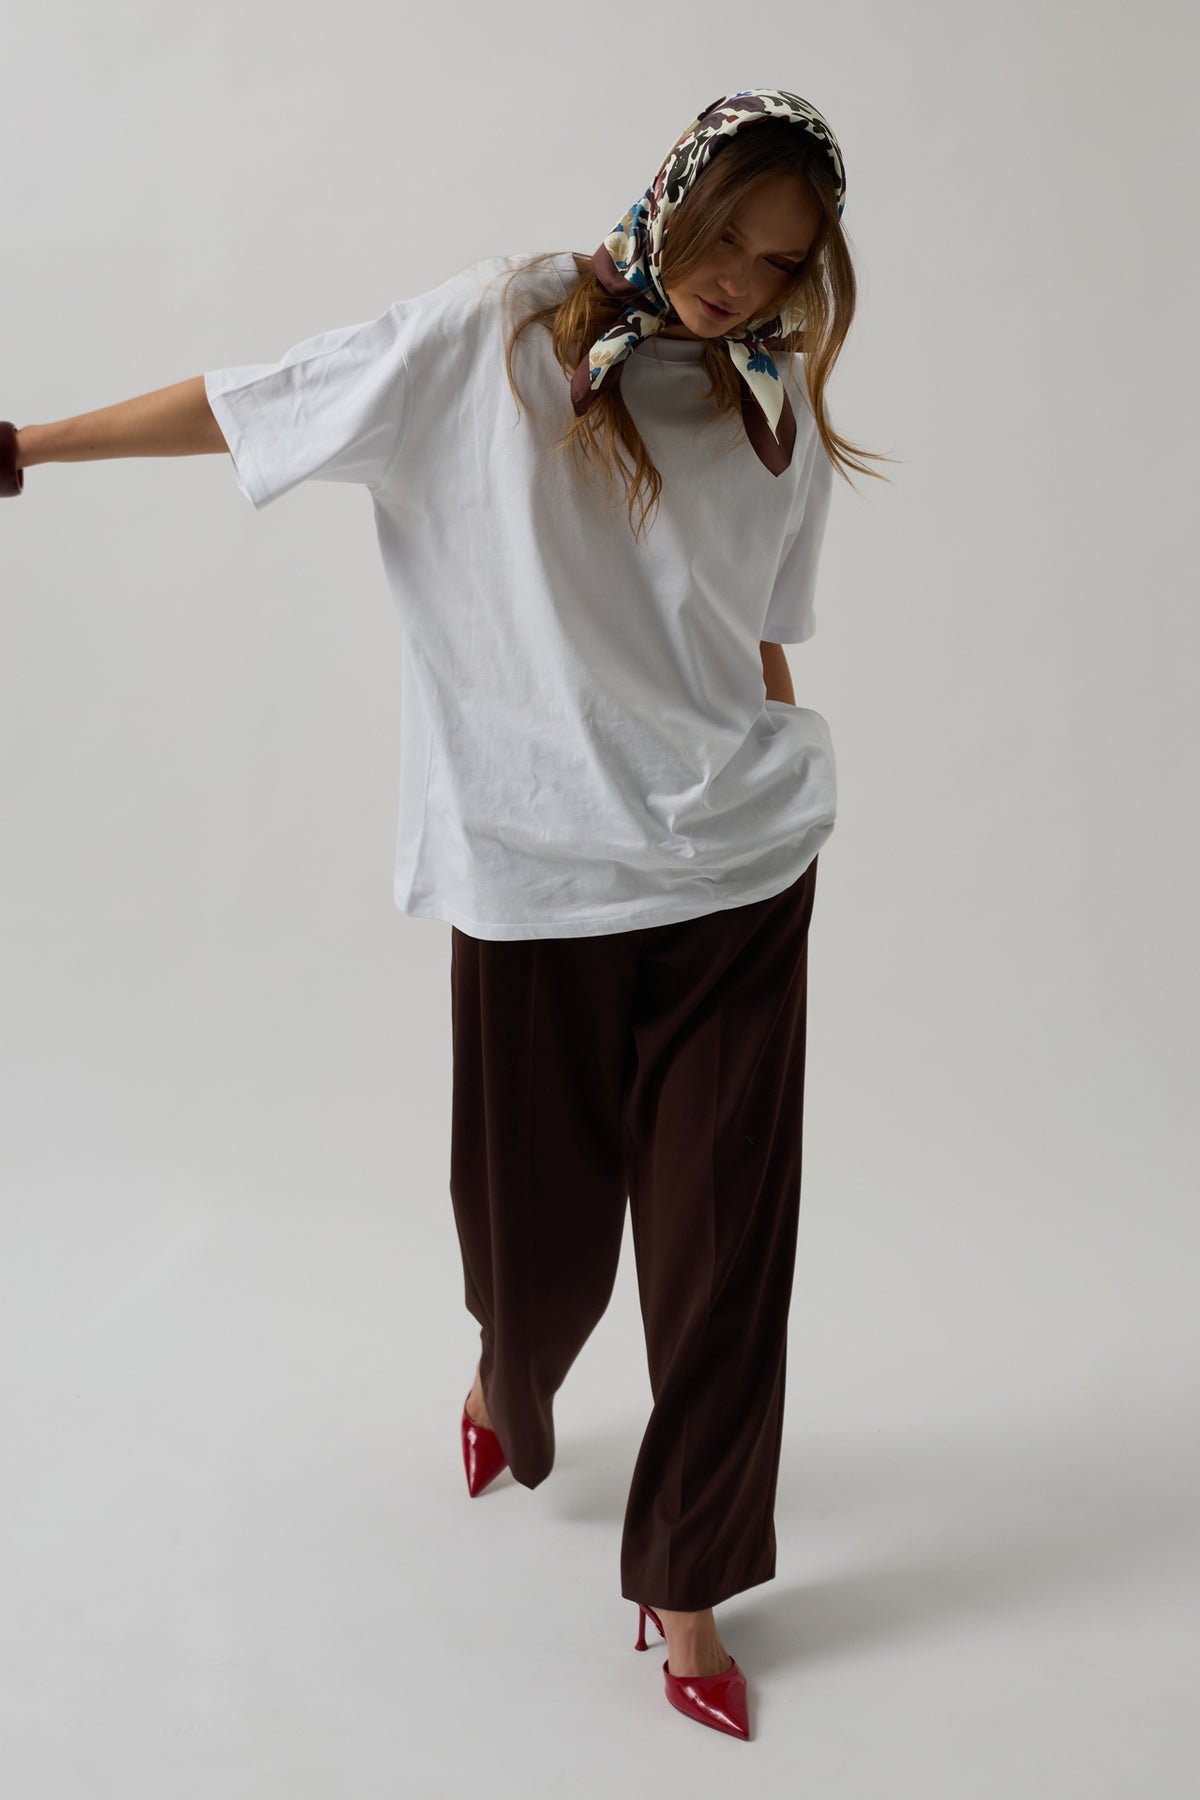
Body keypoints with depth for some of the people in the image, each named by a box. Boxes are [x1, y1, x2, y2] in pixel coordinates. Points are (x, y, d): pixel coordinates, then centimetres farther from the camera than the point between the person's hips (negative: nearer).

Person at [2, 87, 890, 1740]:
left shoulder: (777, 408, 9)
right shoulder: (501, 333, -1)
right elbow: (253, 407, 3)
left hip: (736, 872, 2)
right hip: (532, 874, -2)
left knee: (724, 1238, 2)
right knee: (535, 1219, 8)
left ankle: (686, 1583, 22)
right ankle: (509, 1393, 46)